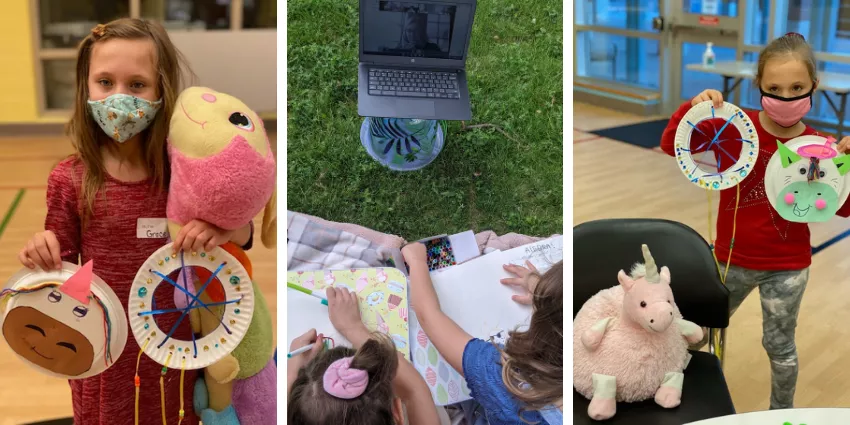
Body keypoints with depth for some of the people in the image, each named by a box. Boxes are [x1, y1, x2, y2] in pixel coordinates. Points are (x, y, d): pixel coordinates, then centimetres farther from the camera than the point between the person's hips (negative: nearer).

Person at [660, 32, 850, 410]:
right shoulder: (733, 126, -14)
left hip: (787, 266, -1)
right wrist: (693, 108, -30)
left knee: (779, 346, 16)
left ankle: (782, 414, 41)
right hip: (732, 258, 1)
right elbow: (671, 146, -15)